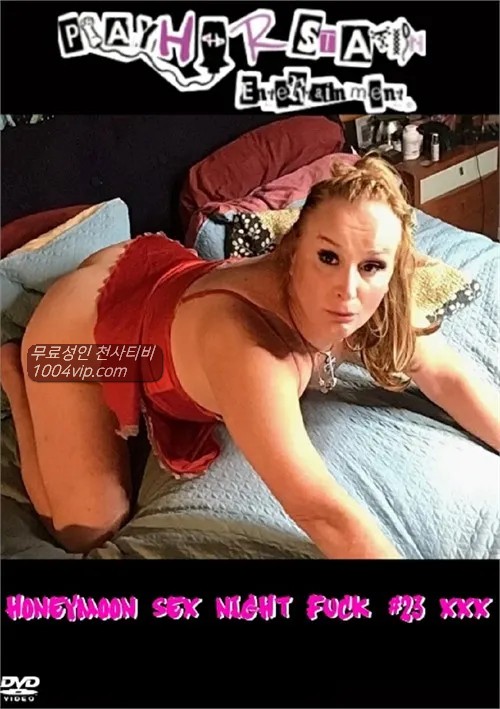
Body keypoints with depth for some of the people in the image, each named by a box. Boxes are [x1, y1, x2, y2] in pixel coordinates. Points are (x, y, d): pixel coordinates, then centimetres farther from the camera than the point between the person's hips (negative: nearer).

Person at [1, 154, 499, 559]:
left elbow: (446, 374, -9)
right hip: (82, 322, -6)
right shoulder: (246, 344, -46)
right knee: (90, 531, 4)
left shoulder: (367, 303, -23)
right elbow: (320, 510, -46)